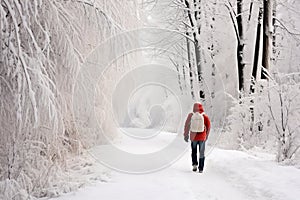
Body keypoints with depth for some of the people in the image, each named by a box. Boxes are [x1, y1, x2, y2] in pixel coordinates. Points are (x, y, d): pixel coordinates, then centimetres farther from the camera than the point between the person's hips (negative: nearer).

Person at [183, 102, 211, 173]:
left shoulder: (191, 115, -4)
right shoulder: (205, 116, -6)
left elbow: (187, 125, -4)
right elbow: (208, 127, -3)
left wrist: (186, 135, 2)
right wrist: (206, 135, 10)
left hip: (193, 137, 1)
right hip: (202, 137, 0)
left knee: (194, 151, 21)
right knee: (201, 153, 12)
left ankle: (194, 163, 6)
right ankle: (201, 168, 12)